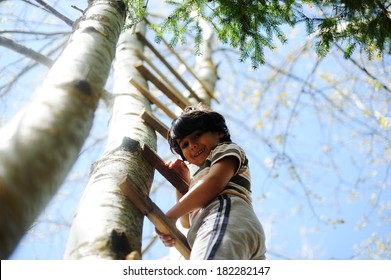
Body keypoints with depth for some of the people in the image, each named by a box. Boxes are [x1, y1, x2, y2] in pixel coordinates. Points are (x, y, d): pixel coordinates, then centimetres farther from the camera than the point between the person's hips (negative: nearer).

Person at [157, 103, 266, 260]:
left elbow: (214, 182, -2)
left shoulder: (227, 149, 21)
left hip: (227, 219, -8)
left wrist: (170, 215, 1)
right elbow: (187, 222, 38)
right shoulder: (203, 174, 46)